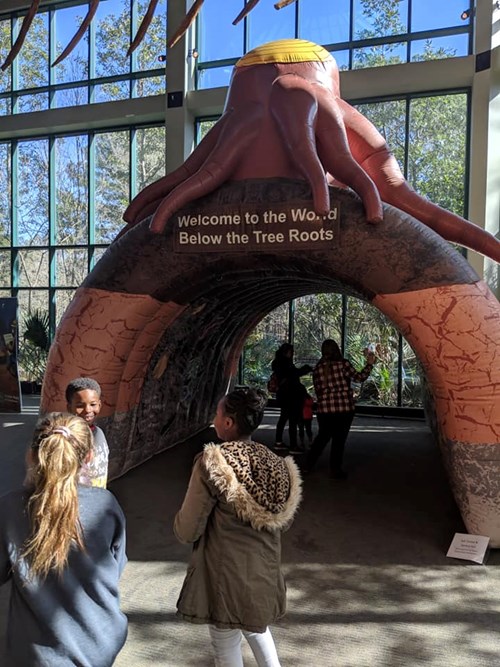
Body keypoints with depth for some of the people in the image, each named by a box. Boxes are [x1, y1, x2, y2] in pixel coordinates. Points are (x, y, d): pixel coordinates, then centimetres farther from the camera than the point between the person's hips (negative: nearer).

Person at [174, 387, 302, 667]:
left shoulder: (212, 462, -21)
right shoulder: (276, 463, -4)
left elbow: (187, 531, -16)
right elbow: (284, 520, 9)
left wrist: (180, 520, 5)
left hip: (226, 574, -5)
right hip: (265, 570, 6)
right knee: (257, 627, 31)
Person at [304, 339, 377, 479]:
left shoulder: (318, 368, 5)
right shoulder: (343, 364, -7)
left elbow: (317, 390, 9)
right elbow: (359, 378, -7)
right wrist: (369, 363, 3)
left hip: (324, 408, 4)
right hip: (344, 407, -4)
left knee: (322, 437, 19)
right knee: (339, 439, 6)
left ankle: (308, 465, 22)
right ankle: (335, 470, 12)